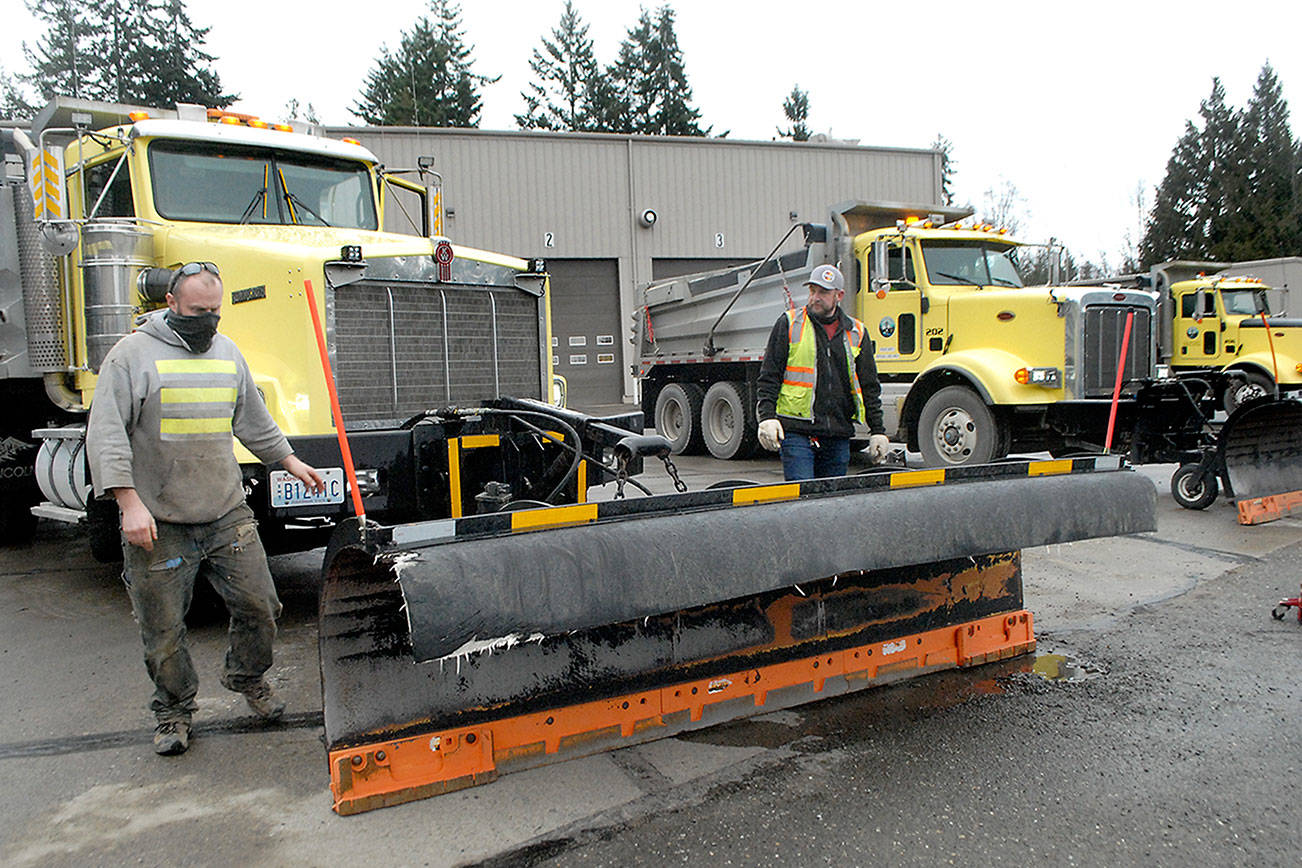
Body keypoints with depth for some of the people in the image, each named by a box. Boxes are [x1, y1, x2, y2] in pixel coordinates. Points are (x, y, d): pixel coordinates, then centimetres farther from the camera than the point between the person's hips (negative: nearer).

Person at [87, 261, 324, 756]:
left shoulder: (227, 352, 12)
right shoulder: (133, 354, -5)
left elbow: (253, 420, 24)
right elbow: (106, 433, -10)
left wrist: (288, 460, 26)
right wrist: (130, 502, -16)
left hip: (228, 515, 4)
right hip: (158, 526, -4)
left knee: (259, 606, 6)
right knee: (164, 630, 6)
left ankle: (247, 678, 32)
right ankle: (174, 711, 27)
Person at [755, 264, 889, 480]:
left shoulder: (856, 333, 12)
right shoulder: (789, 323, 3)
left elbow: (869, 387, 16)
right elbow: (769, 376, 1)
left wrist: (878, 431, 13)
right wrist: (767, 417, -10)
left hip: (838, 435, 4)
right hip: (796, 431, -4)